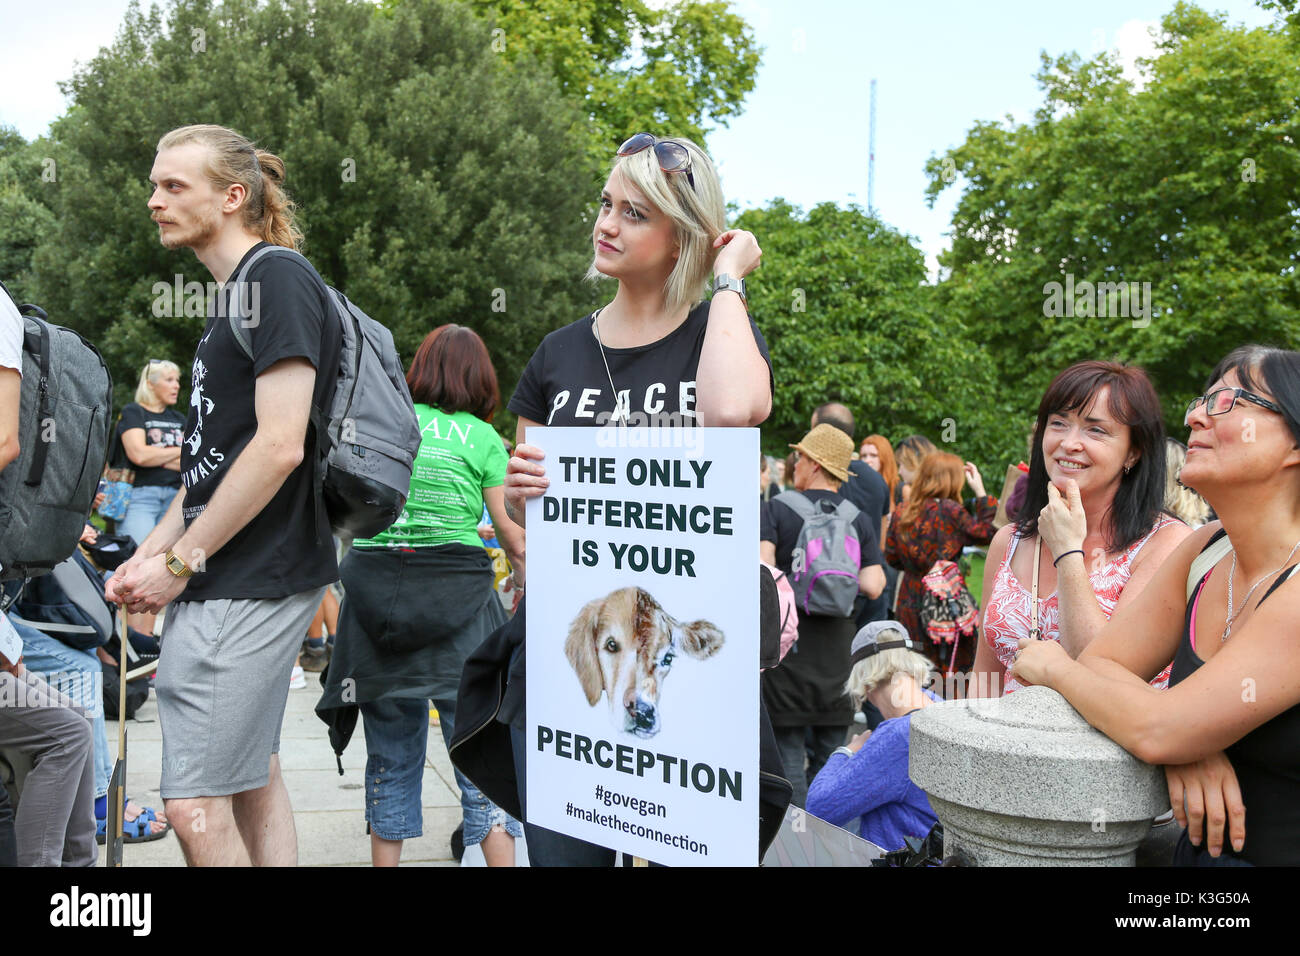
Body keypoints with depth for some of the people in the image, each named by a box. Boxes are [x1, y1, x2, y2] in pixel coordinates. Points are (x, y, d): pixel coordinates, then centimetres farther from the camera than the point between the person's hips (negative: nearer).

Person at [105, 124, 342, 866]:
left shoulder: (279, 278, -12)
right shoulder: (234, 296, 17)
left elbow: (279, 447, -21)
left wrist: (181, 561, -14)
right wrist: (149, 555, 10)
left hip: (252, 581, -10)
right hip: (236, 579, 10)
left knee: (194, 804, -6)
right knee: (253, 778, 17)